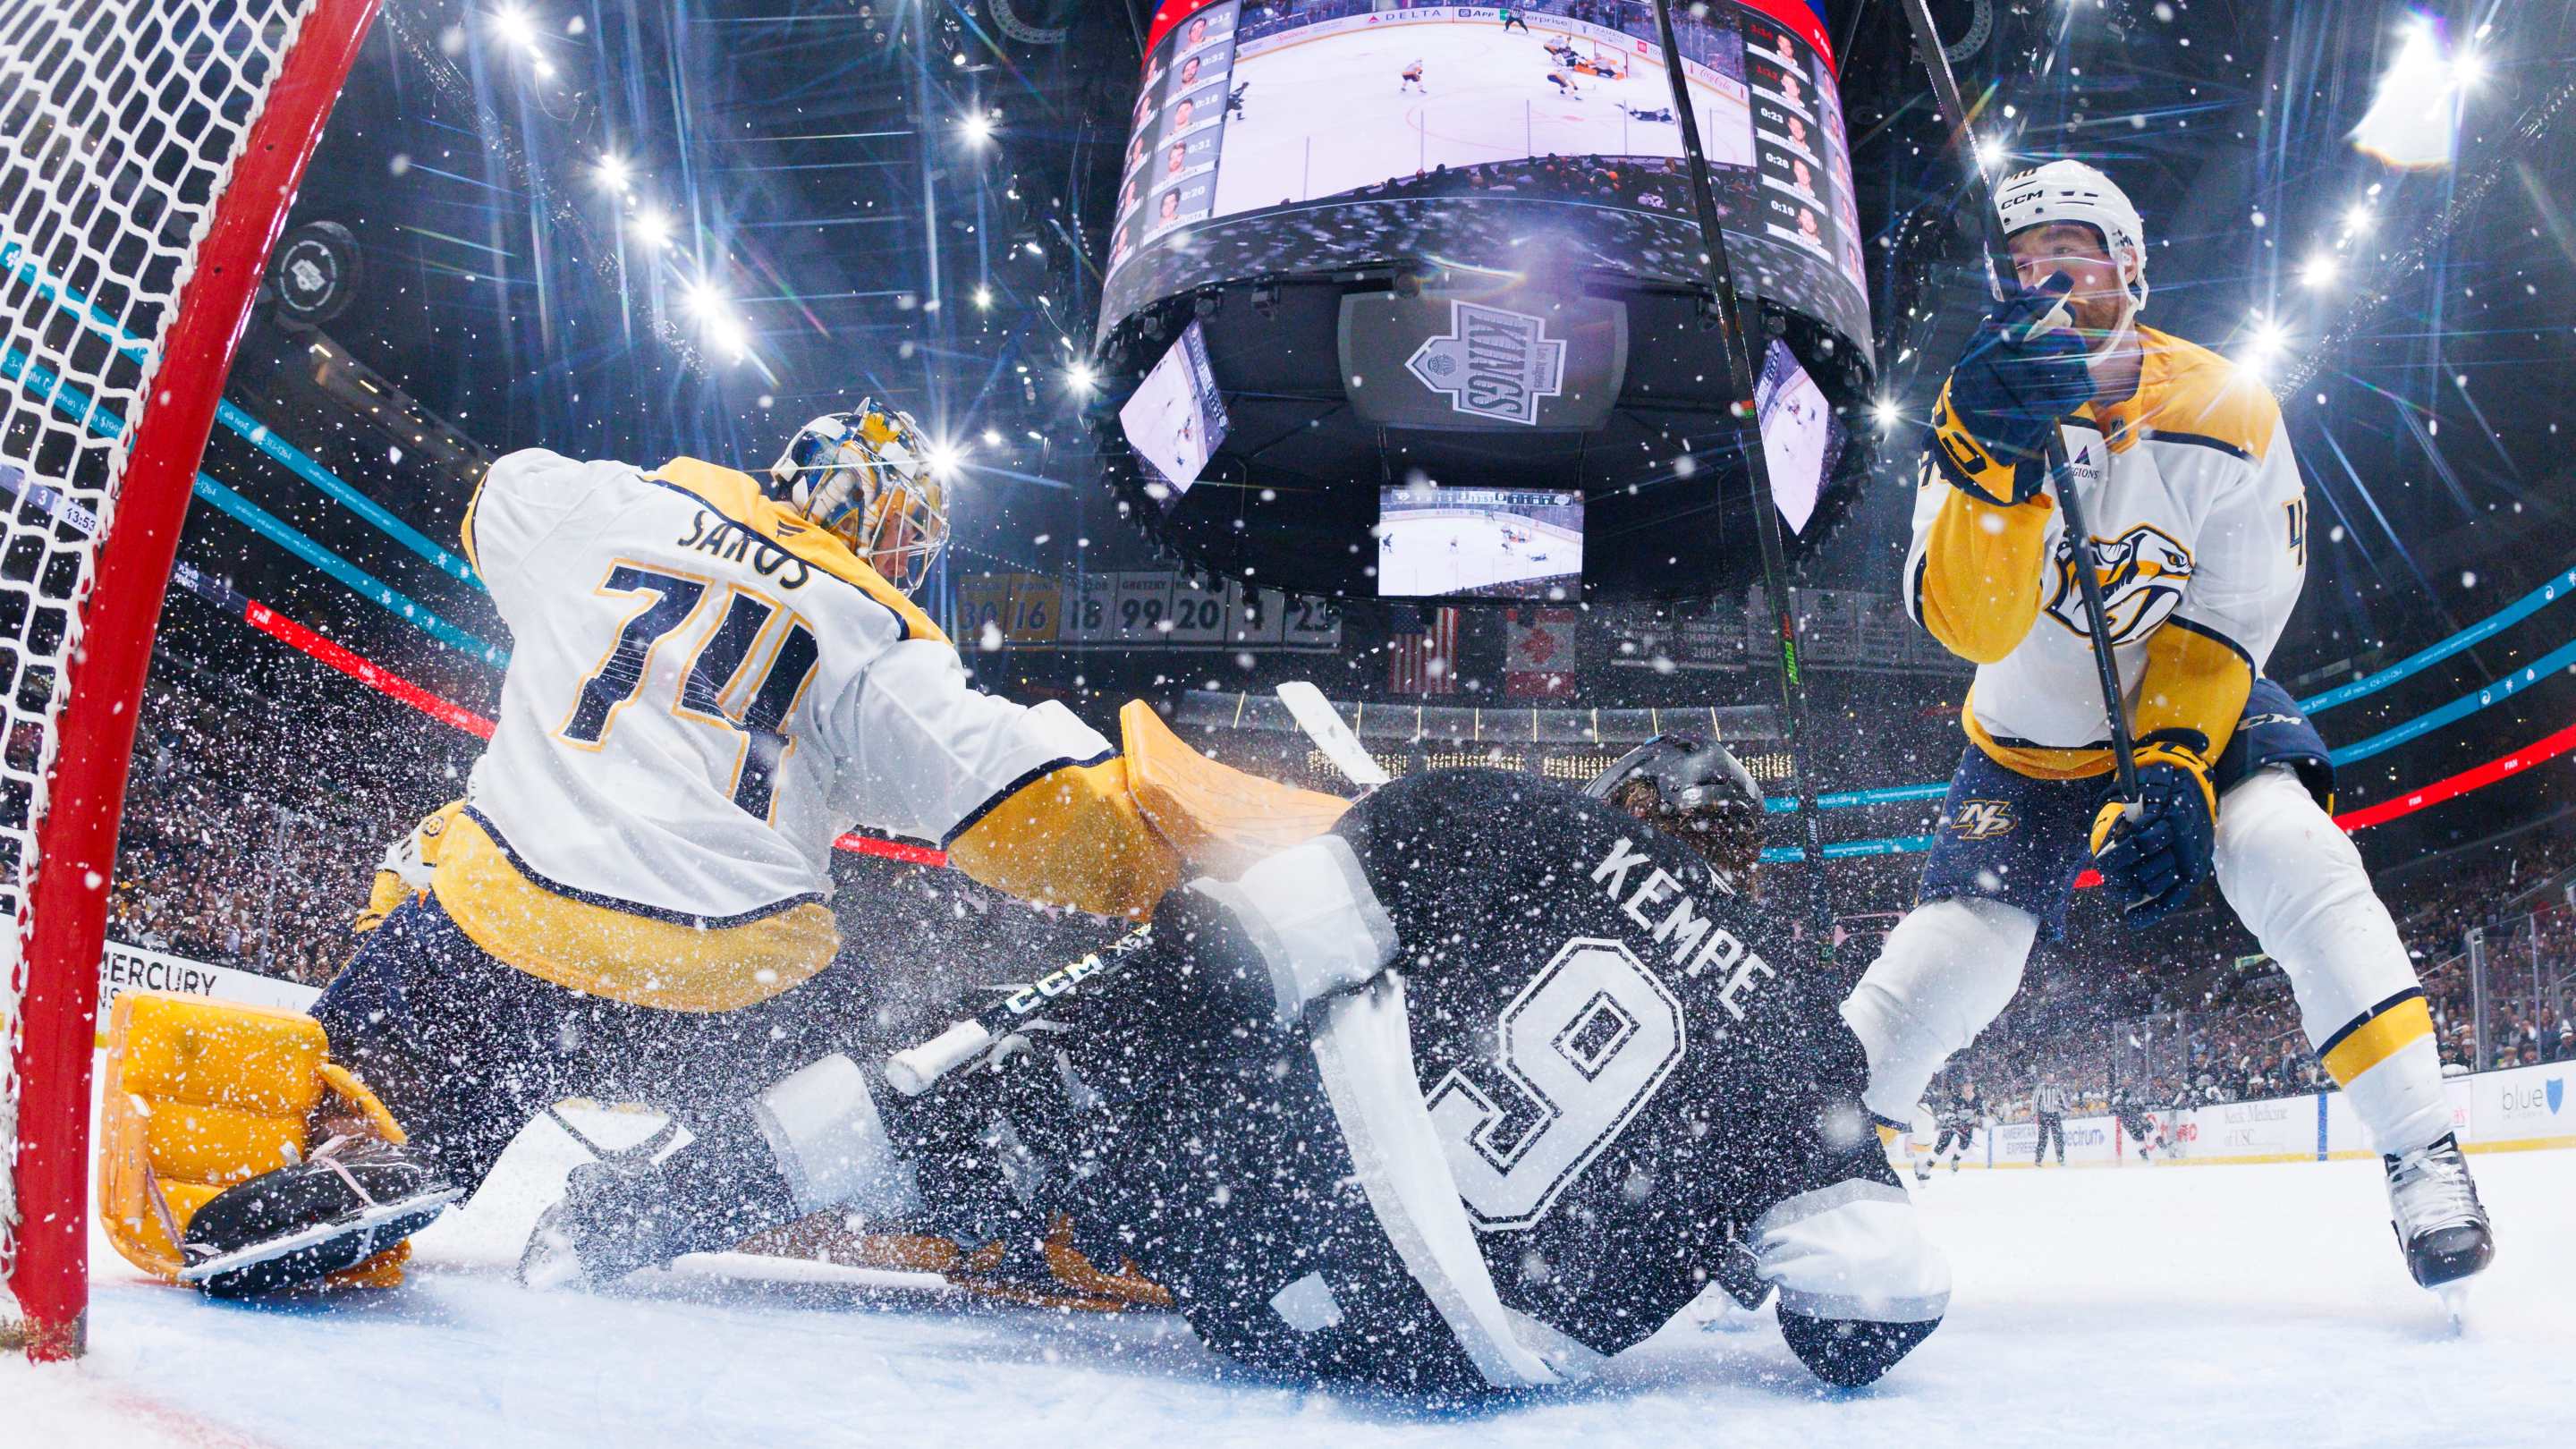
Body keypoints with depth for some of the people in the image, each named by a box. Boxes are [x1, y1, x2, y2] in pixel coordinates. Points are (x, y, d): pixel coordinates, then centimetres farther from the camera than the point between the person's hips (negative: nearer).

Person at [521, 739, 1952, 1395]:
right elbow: (1875, 1319, 8)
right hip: (1439, 1368, 3)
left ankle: (659, 1203, 20)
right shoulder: (1795, 1038, 12)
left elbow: (1255, 946, -1)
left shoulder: (1511, 821, 8)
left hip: (1254, 1181, -2)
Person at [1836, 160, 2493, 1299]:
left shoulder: (2224, 414, -17)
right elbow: (1967, 622, -33)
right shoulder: (1981, 411, -18)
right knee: (1950, 956, -10)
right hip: (2035, 739, 0)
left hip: (2198, 704, 0)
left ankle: (2422, 1152, -18)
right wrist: (1994, 457, -48)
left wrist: (2174, 771, -28)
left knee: (2290, 855, -27)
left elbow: (2224, 630, -14)